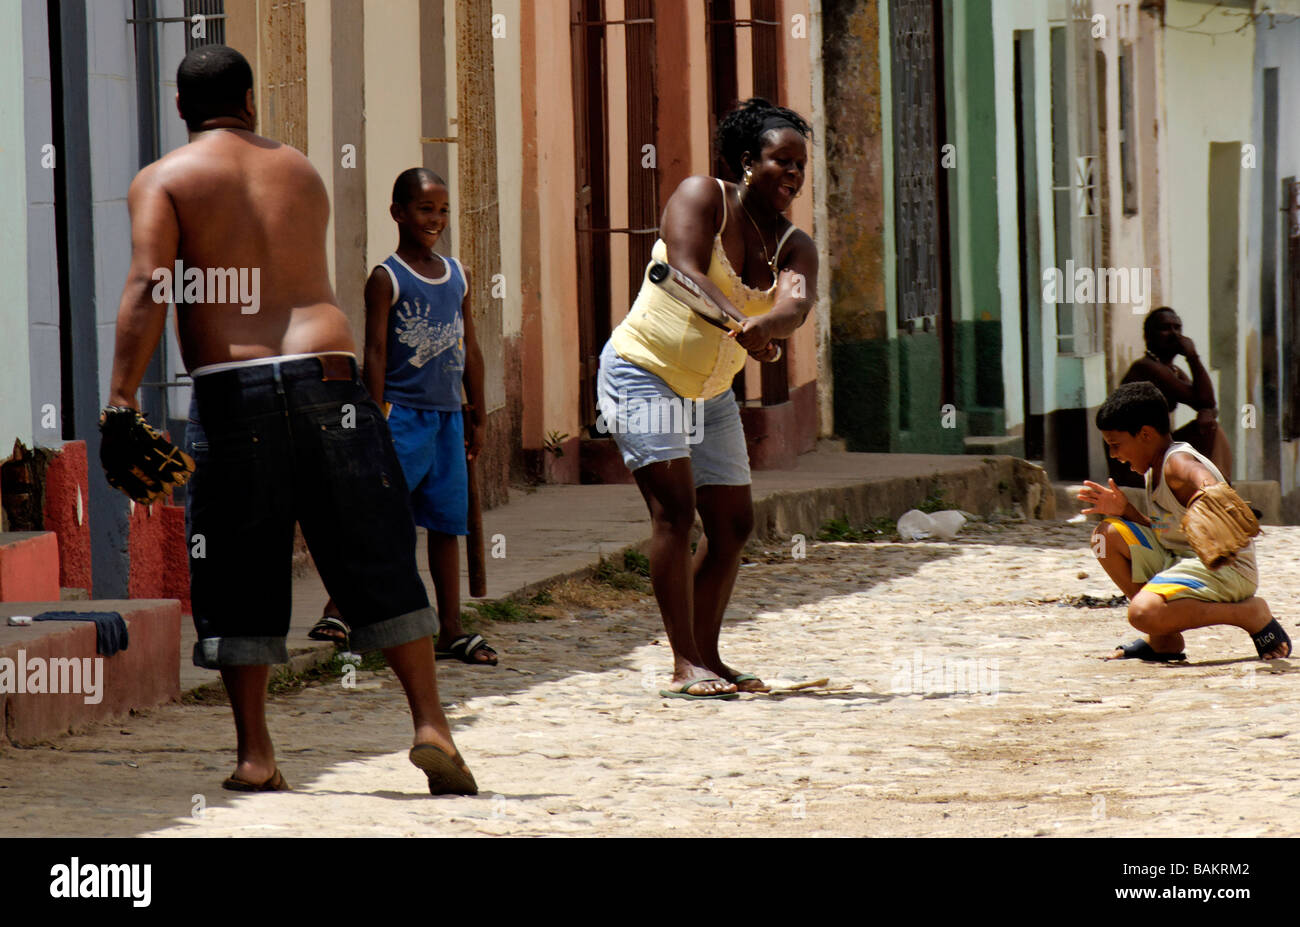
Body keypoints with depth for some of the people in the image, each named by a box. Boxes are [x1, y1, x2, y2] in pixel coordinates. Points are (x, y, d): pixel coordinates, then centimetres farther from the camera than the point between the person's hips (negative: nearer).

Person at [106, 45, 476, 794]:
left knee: (238, 576, 6)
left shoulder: (164, 181, 6)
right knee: (378, 563, 6)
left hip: (231, 390, -2)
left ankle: (255, 753, 5)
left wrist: (122, 398, -12)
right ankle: (432, 727, 0)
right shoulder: (301, 172, 20)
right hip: (327, 372, 2)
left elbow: (149, 286, -8)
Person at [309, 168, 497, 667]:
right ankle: (336, 614, -9)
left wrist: (477, 416, 17)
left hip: (447, 416, 6)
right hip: (402, 414, -6)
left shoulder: (457, 276, 13)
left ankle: (451, 631, 12)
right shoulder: (386, 279, -5)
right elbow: (375, 352, -9)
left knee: (447, 522, 8)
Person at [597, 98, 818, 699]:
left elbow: (796, 302, -21)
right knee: (675, 506, -17)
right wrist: (738, 326, -43)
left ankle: (706, 658, 13)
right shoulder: (702, 198, -11)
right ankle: (684, 666, -19)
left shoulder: (794, 247, 1)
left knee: (732, 522, 4)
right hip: (642, 372, -7)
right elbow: (687, 272, -26)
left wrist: (765, 324, -45)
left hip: (709, 393, 7)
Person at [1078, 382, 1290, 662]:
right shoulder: (1153, 471, 15)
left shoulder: (1177, 463, -16)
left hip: (1227, 570, -10)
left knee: (1143, 613, -31)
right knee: (1108, 535, 6)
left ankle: (1251, 615, -13)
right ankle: (1163, 642, 9)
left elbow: (1211, 490, -41)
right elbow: (1159, 533, 23)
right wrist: (1125, 510, 8)